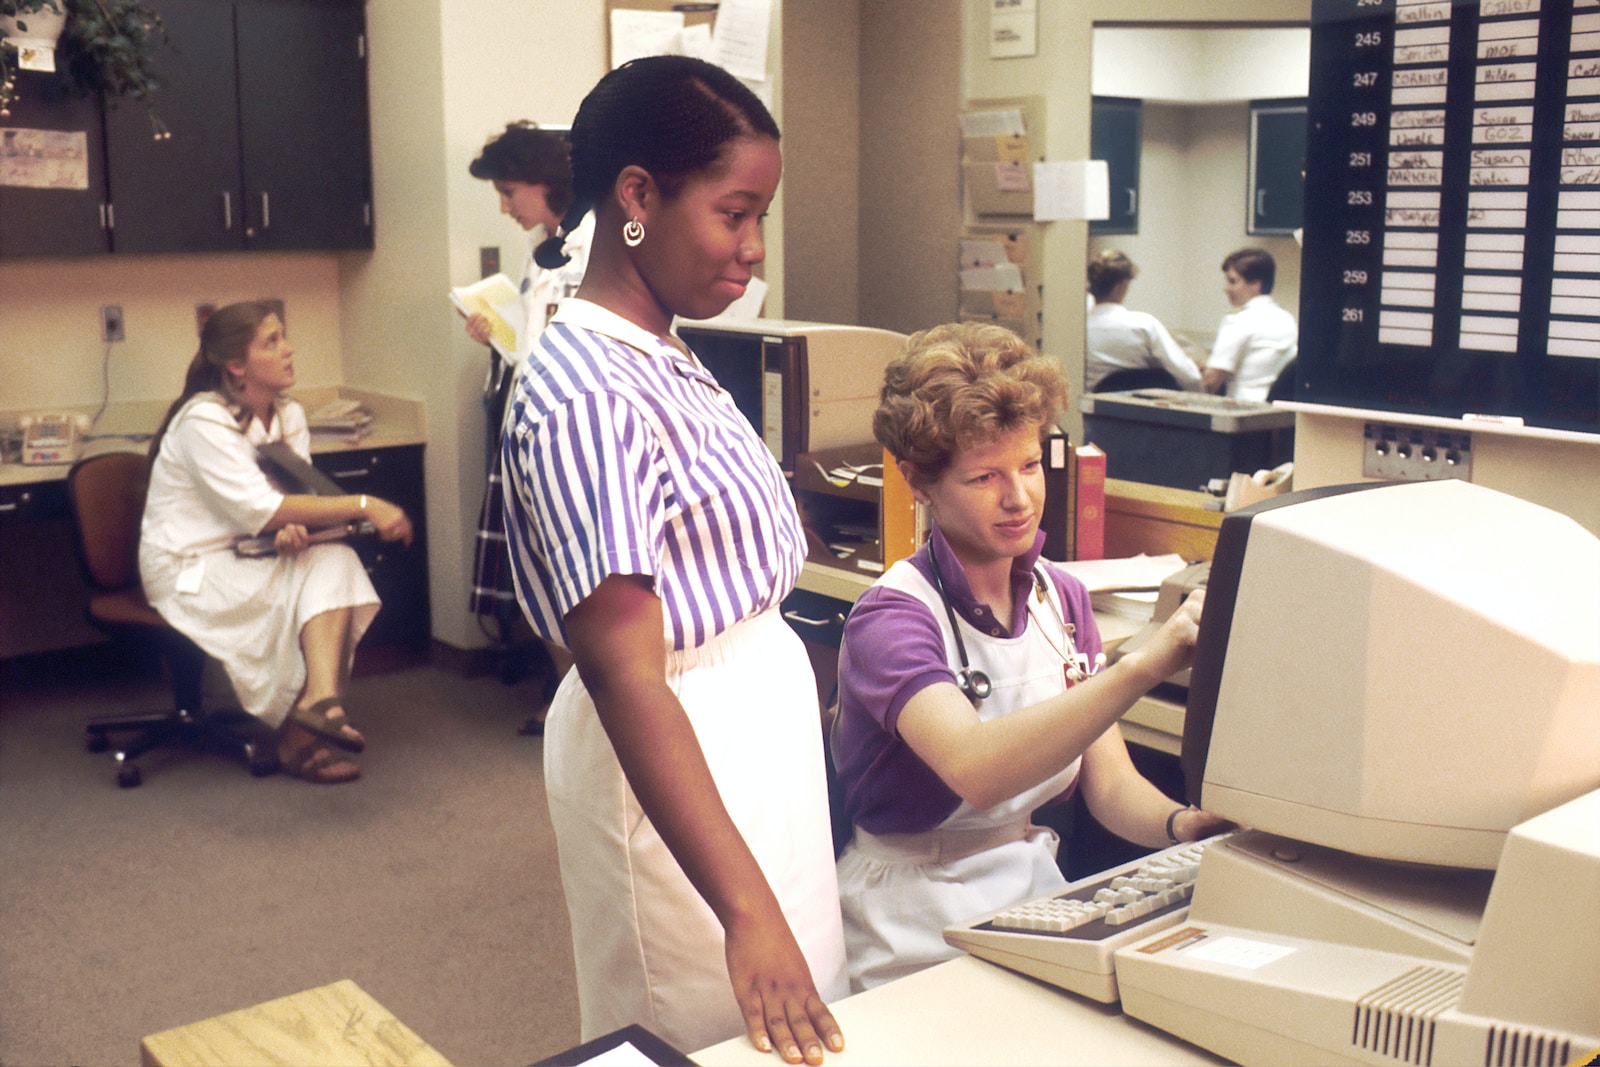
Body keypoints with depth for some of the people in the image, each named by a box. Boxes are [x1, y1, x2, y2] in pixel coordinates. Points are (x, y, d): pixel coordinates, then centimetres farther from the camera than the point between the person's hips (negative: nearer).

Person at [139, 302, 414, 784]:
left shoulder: (289, 415, 6)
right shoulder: (204, 421, -18)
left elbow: (291, 501, 2)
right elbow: (257, 509, -27)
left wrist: (293, 528, -25)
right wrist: (364, 506, -29)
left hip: (243, 559, 6)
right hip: (187, 573, -6)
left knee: (334, 561, -23)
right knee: (329, 569, -23)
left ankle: (318, 700, -34)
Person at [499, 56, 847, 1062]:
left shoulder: (669, 363, 6)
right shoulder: (584, 396, -22)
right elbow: (626, 675, -27)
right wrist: (746, 910, -31)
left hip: (763, 713, 9)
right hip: (680, 755, -9)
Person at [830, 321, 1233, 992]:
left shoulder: (1061, 598, 9)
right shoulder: (892, 617, -14)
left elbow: (1111, 785, 4)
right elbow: (977, 769, -33)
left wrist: (1185, 824, -17)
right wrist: (1146, 664, -40)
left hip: (1040, 893, 7)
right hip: (920, 932, -7)